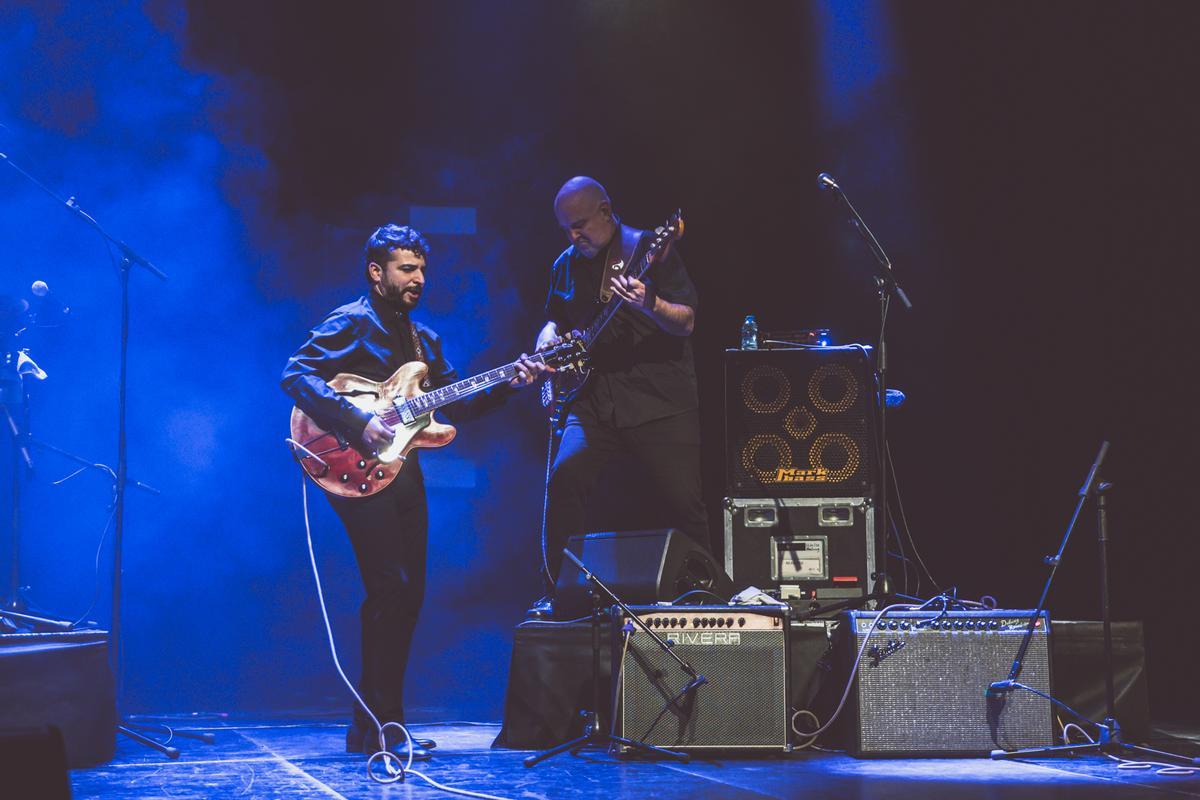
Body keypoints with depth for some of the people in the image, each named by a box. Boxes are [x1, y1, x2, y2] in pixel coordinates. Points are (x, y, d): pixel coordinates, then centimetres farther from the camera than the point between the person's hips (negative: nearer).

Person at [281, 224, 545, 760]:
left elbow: (456, 404, 17)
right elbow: (296, 375, -17)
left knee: (409, 592, 8)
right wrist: (358, 423, -24)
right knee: (391, 589, -15)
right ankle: (379, 727, -10)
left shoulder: (422, 339, 20)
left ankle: (374, 725, 16)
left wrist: (507, 384, 1)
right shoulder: (351, 324, -5)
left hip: (403, 473, 9)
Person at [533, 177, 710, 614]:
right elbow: (555, 321, 27)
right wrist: (547, 345, 5)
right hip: (594, 400, 4)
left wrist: (649, 304, -28)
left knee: (685, 503, -6)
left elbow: (686, 322, -8)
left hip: (659, 399, -4)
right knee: (565, 475, -17)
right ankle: (553, 589, -7)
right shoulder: (566, 265, 13)